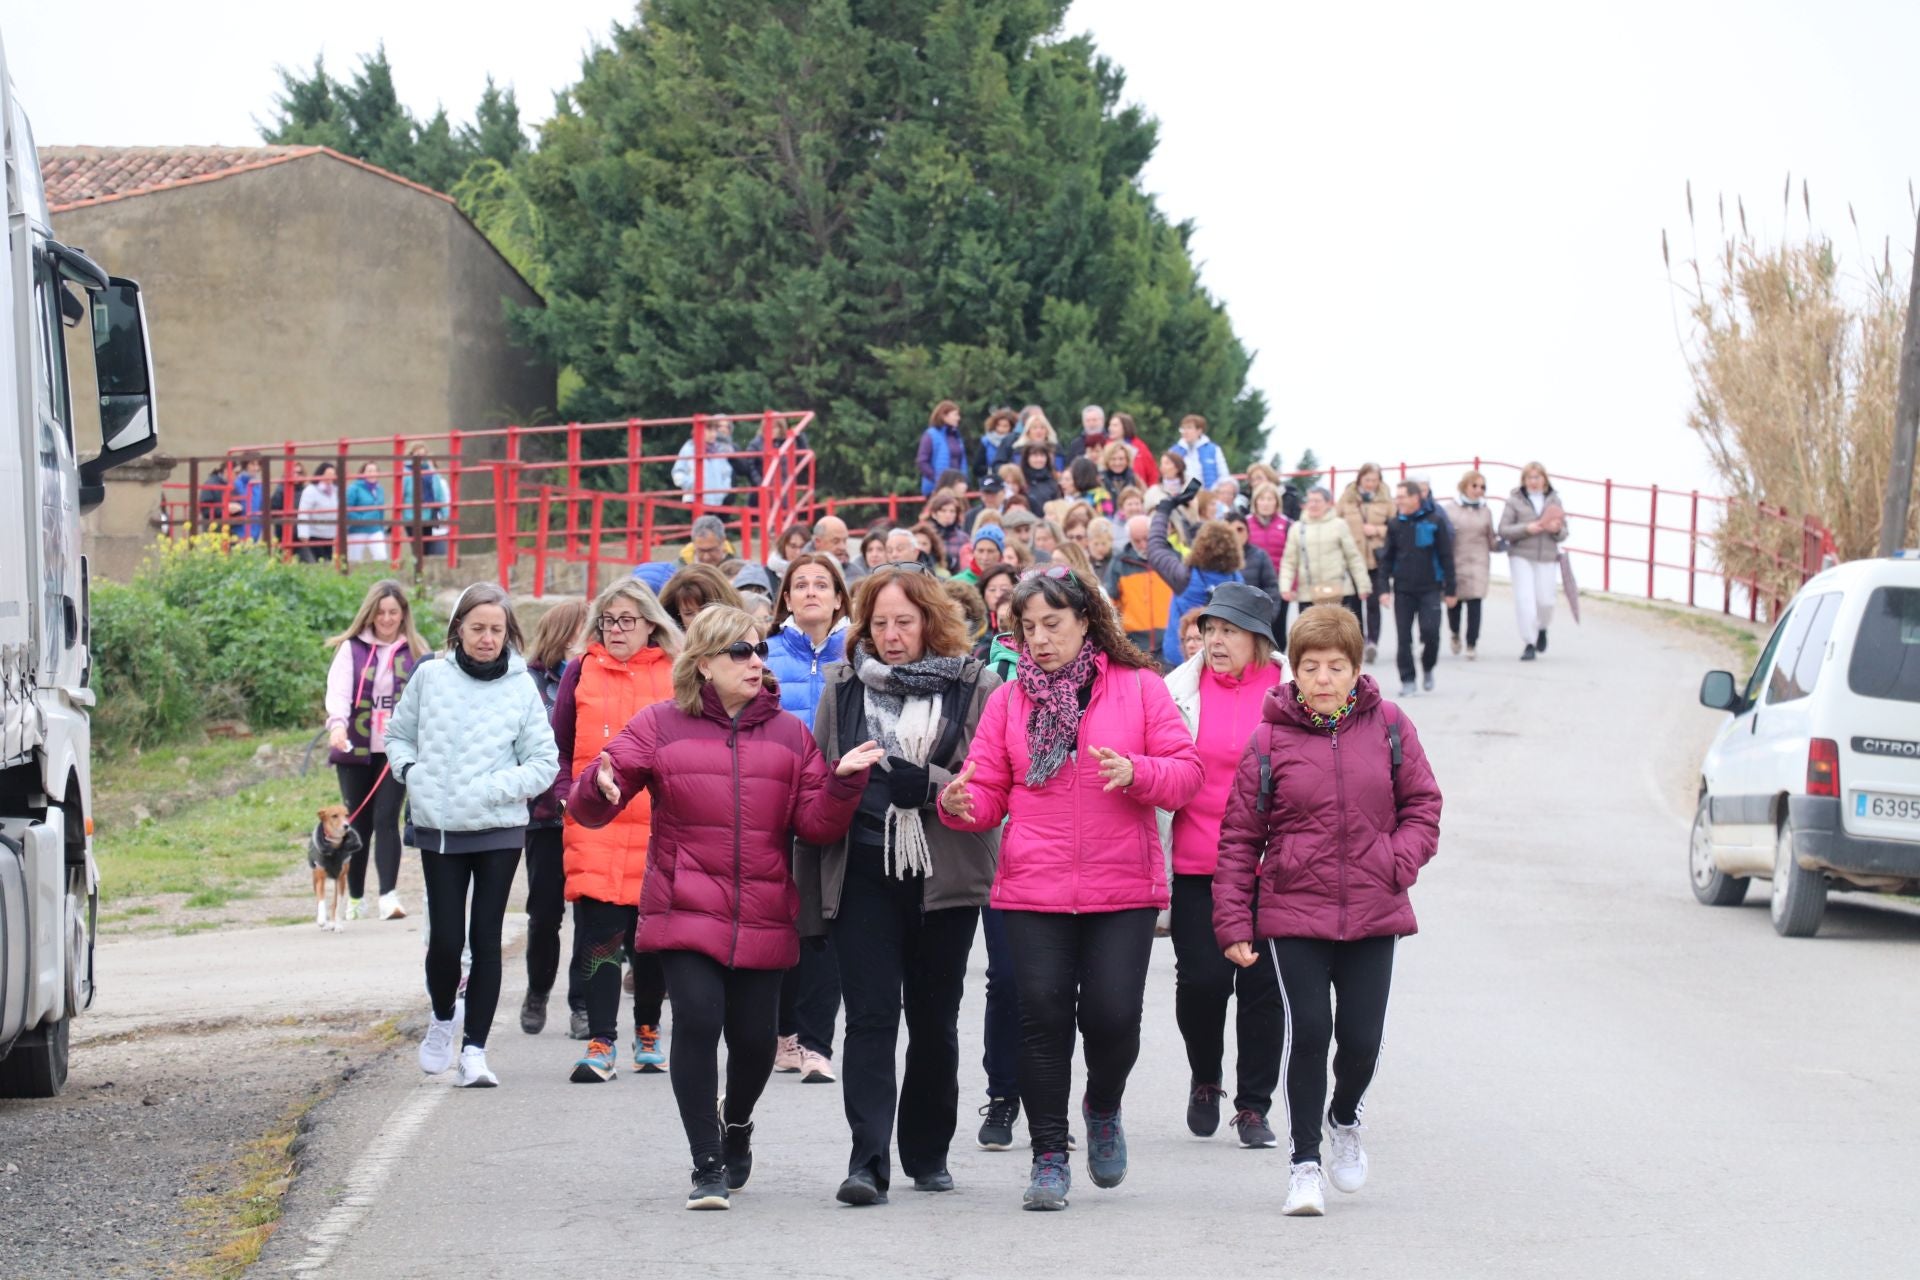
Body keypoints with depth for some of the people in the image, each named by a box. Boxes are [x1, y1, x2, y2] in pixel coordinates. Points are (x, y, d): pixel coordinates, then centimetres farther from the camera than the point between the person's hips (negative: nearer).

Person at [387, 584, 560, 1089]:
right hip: (438, 829, 1)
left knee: (486, 938, 0)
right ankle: (442, 1018, 26)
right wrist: (411, 774, -4)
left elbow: (544, 763, 0)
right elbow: (398, 735, 14)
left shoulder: (522, 687, -2)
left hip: (499, 830, 0)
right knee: (445, 938, -3)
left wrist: (497, 788, -14)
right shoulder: (430, 677, 1)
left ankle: (475, 1048, 5)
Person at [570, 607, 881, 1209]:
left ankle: (736, 1125, 39)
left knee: (754, 1038, 4)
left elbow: (817, 825, 5)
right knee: (697, 1020, -18)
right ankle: (707, 1165, -6)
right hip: (685, 911, -2)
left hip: (762, 920, 2)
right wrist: (599, 787, -21)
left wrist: (843, 781, -13)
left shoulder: (790, 735, 10)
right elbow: (587, 807, 2)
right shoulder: (659, 725, 4)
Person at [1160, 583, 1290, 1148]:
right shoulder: (1180, 689, 4)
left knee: (1261, 983, 2)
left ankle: (1253, 1106, 13)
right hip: (1196, 864, 1)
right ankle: (1204, 1080, 23)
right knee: (1201, 978, -4)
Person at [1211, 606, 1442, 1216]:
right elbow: (1239, 838, 0)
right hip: (1291, 912, -2)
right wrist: (1233, 925, -3)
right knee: (1308, 1030, -11)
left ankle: (1345, 1118, 34)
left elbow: (1423, 804, 10)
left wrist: (1400, 862, -8)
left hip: (1372, 914, 2)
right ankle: (1304, 1161, 3)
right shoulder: (1270, 740, -3)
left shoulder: (1387, 726, 1)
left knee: (1362, 1039, 0)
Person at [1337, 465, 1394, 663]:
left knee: (1373, 602, -8)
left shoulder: (1385, 500, 3)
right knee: (1354, 603, 6)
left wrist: (1378, 530, -11)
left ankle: (1373, 641, -9)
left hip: (1376, 560, -2)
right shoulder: (1347, 499, 6)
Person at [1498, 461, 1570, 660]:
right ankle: (1530, 644, -2)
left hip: (1547, 557, 2)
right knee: (1524, 599, -10)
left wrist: (1557, 530, -13)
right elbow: (1503, 530, -3)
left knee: (1545, 600, 0)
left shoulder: (1554, 501, 8)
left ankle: (1542, 629, 33)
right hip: (1521, 556, -2)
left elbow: (1564, 533, 11)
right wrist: (1526, 529, -17)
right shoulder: (1515, 500, 1)